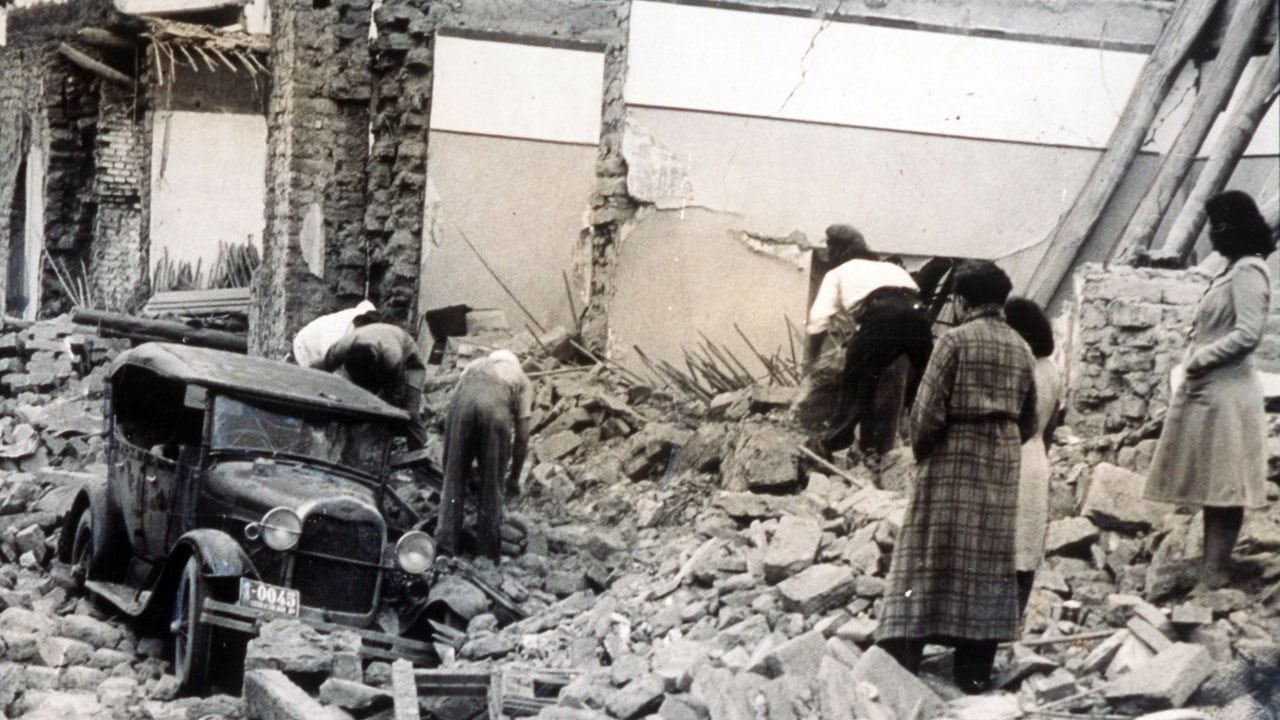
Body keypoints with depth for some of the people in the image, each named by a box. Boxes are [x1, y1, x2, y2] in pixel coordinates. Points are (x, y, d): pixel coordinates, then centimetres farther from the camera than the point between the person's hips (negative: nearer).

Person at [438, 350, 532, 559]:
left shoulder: (475, 366, 39)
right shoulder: (522, 381, 31)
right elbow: (522, 436, 24)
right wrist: (514, 477, 33)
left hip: (462, 400, 2)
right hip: (496, 408, -1)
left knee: (453, 476, 14)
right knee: (492, 483, 12)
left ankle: (446, 541, 12)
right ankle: (488, 548, 16)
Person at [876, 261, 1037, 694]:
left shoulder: (956, 340, -9)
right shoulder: (1020, 348, 8)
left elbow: (927, 410, -12)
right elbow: (1029, 420, 12)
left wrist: (920, 450, 4)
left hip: (953, 462, -5)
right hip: (1003, 464, 5)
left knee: (930, 557, -1)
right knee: (988, 561, 7)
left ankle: (902, 655, -5)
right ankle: (975, 670, 8)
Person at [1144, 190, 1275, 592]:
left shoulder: (1248, 272, -11)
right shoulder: (1233, 271, 18)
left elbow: (1248, 334, -19)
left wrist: (1198, 360, -13)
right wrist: (1191, 363, 8)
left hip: (1226, 394, -10)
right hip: (1206, 391, 10)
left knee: (1222, 488, -6)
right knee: (1211, 487, 11)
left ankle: (1214, 577, -4)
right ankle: (1211, 573, 16)